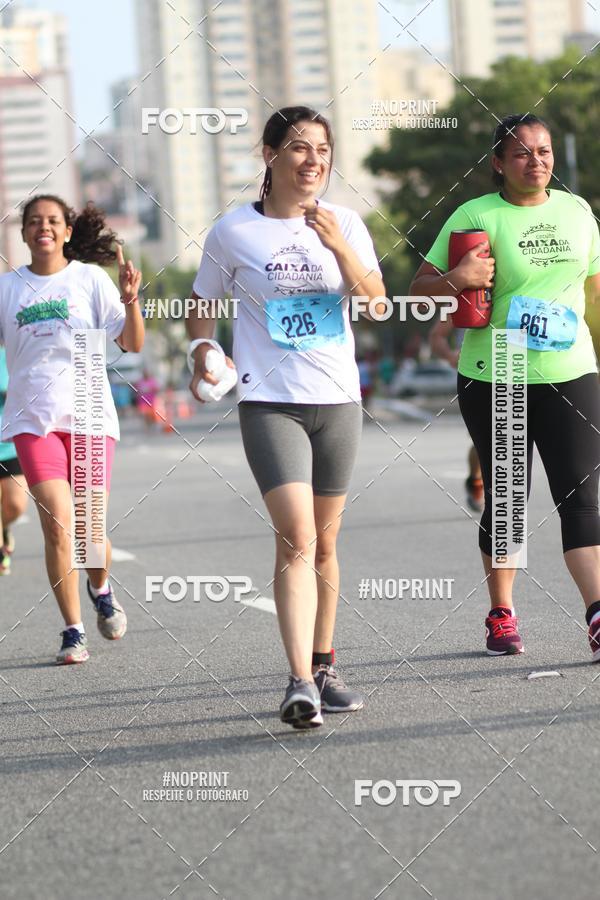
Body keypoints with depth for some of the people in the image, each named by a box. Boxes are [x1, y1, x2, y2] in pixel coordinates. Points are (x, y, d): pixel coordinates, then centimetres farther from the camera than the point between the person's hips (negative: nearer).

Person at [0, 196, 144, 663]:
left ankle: (101, 590, 34)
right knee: (58, 524, -13)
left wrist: (131, 301, -16)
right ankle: (74, 632, -4)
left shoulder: (89, 279, 4)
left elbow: (132, 343, 2)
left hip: (89, 415, 0)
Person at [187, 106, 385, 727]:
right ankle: (300, 684, -24)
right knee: (297, 538, -18)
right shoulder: (232, 232, -1)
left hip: (337, 400, 3)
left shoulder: (345, 224, 5)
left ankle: (322, 669, 25)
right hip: (269, 402, -3)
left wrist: (339, 247, -19)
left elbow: (376, 304, -5)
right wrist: (203, 350, -8)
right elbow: (202, 304, 11)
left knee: (323, 544, 11)